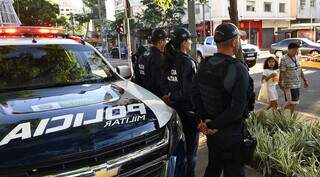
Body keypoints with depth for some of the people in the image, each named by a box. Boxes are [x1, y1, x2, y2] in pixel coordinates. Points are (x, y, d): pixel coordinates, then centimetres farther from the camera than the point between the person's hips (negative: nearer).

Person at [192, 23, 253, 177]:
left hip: (211, 131, 7)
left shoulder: (204, 65, 0)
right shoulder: (238, 69, -21)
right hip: (231, 133, -6)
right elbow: (237, 108, -26)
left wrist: (204, 119, -5)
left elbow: (195, 94, 0)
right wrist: (215, 125, -16)